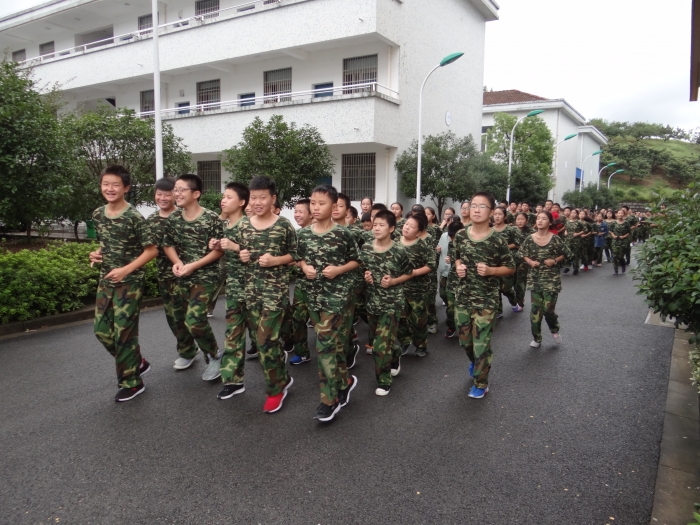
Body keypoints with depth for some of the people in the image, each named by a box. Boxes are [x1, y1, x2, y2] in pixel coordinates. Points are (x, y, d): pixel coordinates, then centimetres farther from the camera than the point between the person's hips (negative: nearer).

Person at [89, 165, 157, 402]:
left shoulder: (134, 218, -16)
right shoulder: (98, 214, 5)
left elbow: (152, 250, -15)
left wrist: (125, 270, -21)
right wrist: (96, 255, -1)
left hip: (130, 282, -7)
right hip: (105, 280, 7)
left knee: (124, 332, -1)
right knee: (101, 328, 10)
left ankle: (131, 383, 16)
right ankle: (136, 362, 31)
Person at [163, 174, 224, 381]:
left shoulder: (211, 219, -14)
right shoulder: (173, 218, 3)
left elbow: (218, 250, -13)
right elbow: (168, 244, 11)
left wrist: (193, 266, -18)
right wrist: (177, 262, -9)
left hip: (205, 277, -6)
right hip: (181, 277, 6)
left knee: (194, 320, -16)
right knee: (179, 318, 14)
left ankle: (214, 356, 8)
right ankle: (188, 352, 41)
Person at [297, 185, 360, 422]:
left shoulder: (343, 234, -9)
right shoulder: (303, 233, 3)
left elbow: (355, 261, 1)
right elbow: (299, 258, 15)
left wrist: (339, 270, -15)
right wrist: (304, 267, -6)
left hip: (337, 294, -5)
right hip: (313, 294, 5)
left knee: (325, 343, -8)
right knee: (334, 341, 14)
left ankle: (330, 399, 3)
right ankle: (345, 381, 35)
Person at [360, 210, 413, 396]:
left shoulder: (399, 251, -11)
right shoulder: (365, 248, -1)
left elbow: (409, 274, 0)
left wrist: (393, 281, -14)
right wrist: (365, 276, -8)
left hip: (392, 302, -5)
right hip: (372, 301, 5)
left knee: (381, 343, -6)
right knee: (379, 338, 18)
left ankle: (384, 380, 11)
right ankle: (395, 356, 47)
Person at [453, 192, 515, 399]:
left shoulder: (497, 240, -14)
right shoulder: (460, 235, -1)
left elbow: (510, 267, -3)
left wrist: (490, 270, -20)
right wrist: (458, 267, -6)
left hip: (486, 300, -4)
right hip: (462, 297, 5)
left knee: (481, 343, 1)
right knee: (464, 340, 18)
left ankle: (481, 383, 21)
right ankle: (475, 362, 51)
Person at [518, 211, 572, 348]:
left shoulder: (555, 239, -8)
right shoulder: (529, 239, -2)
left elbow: (566, 254, 3)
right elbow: (522, 253, 10)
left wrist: (555, 261, -12)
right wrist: (530, 261, -7)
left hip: (551, 279, -2)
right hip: (534, 279, 2)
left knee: (548, 309, -1)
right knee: (535, 309, 5)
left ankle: (555, 330, 29)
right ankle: (536, 338, 19)